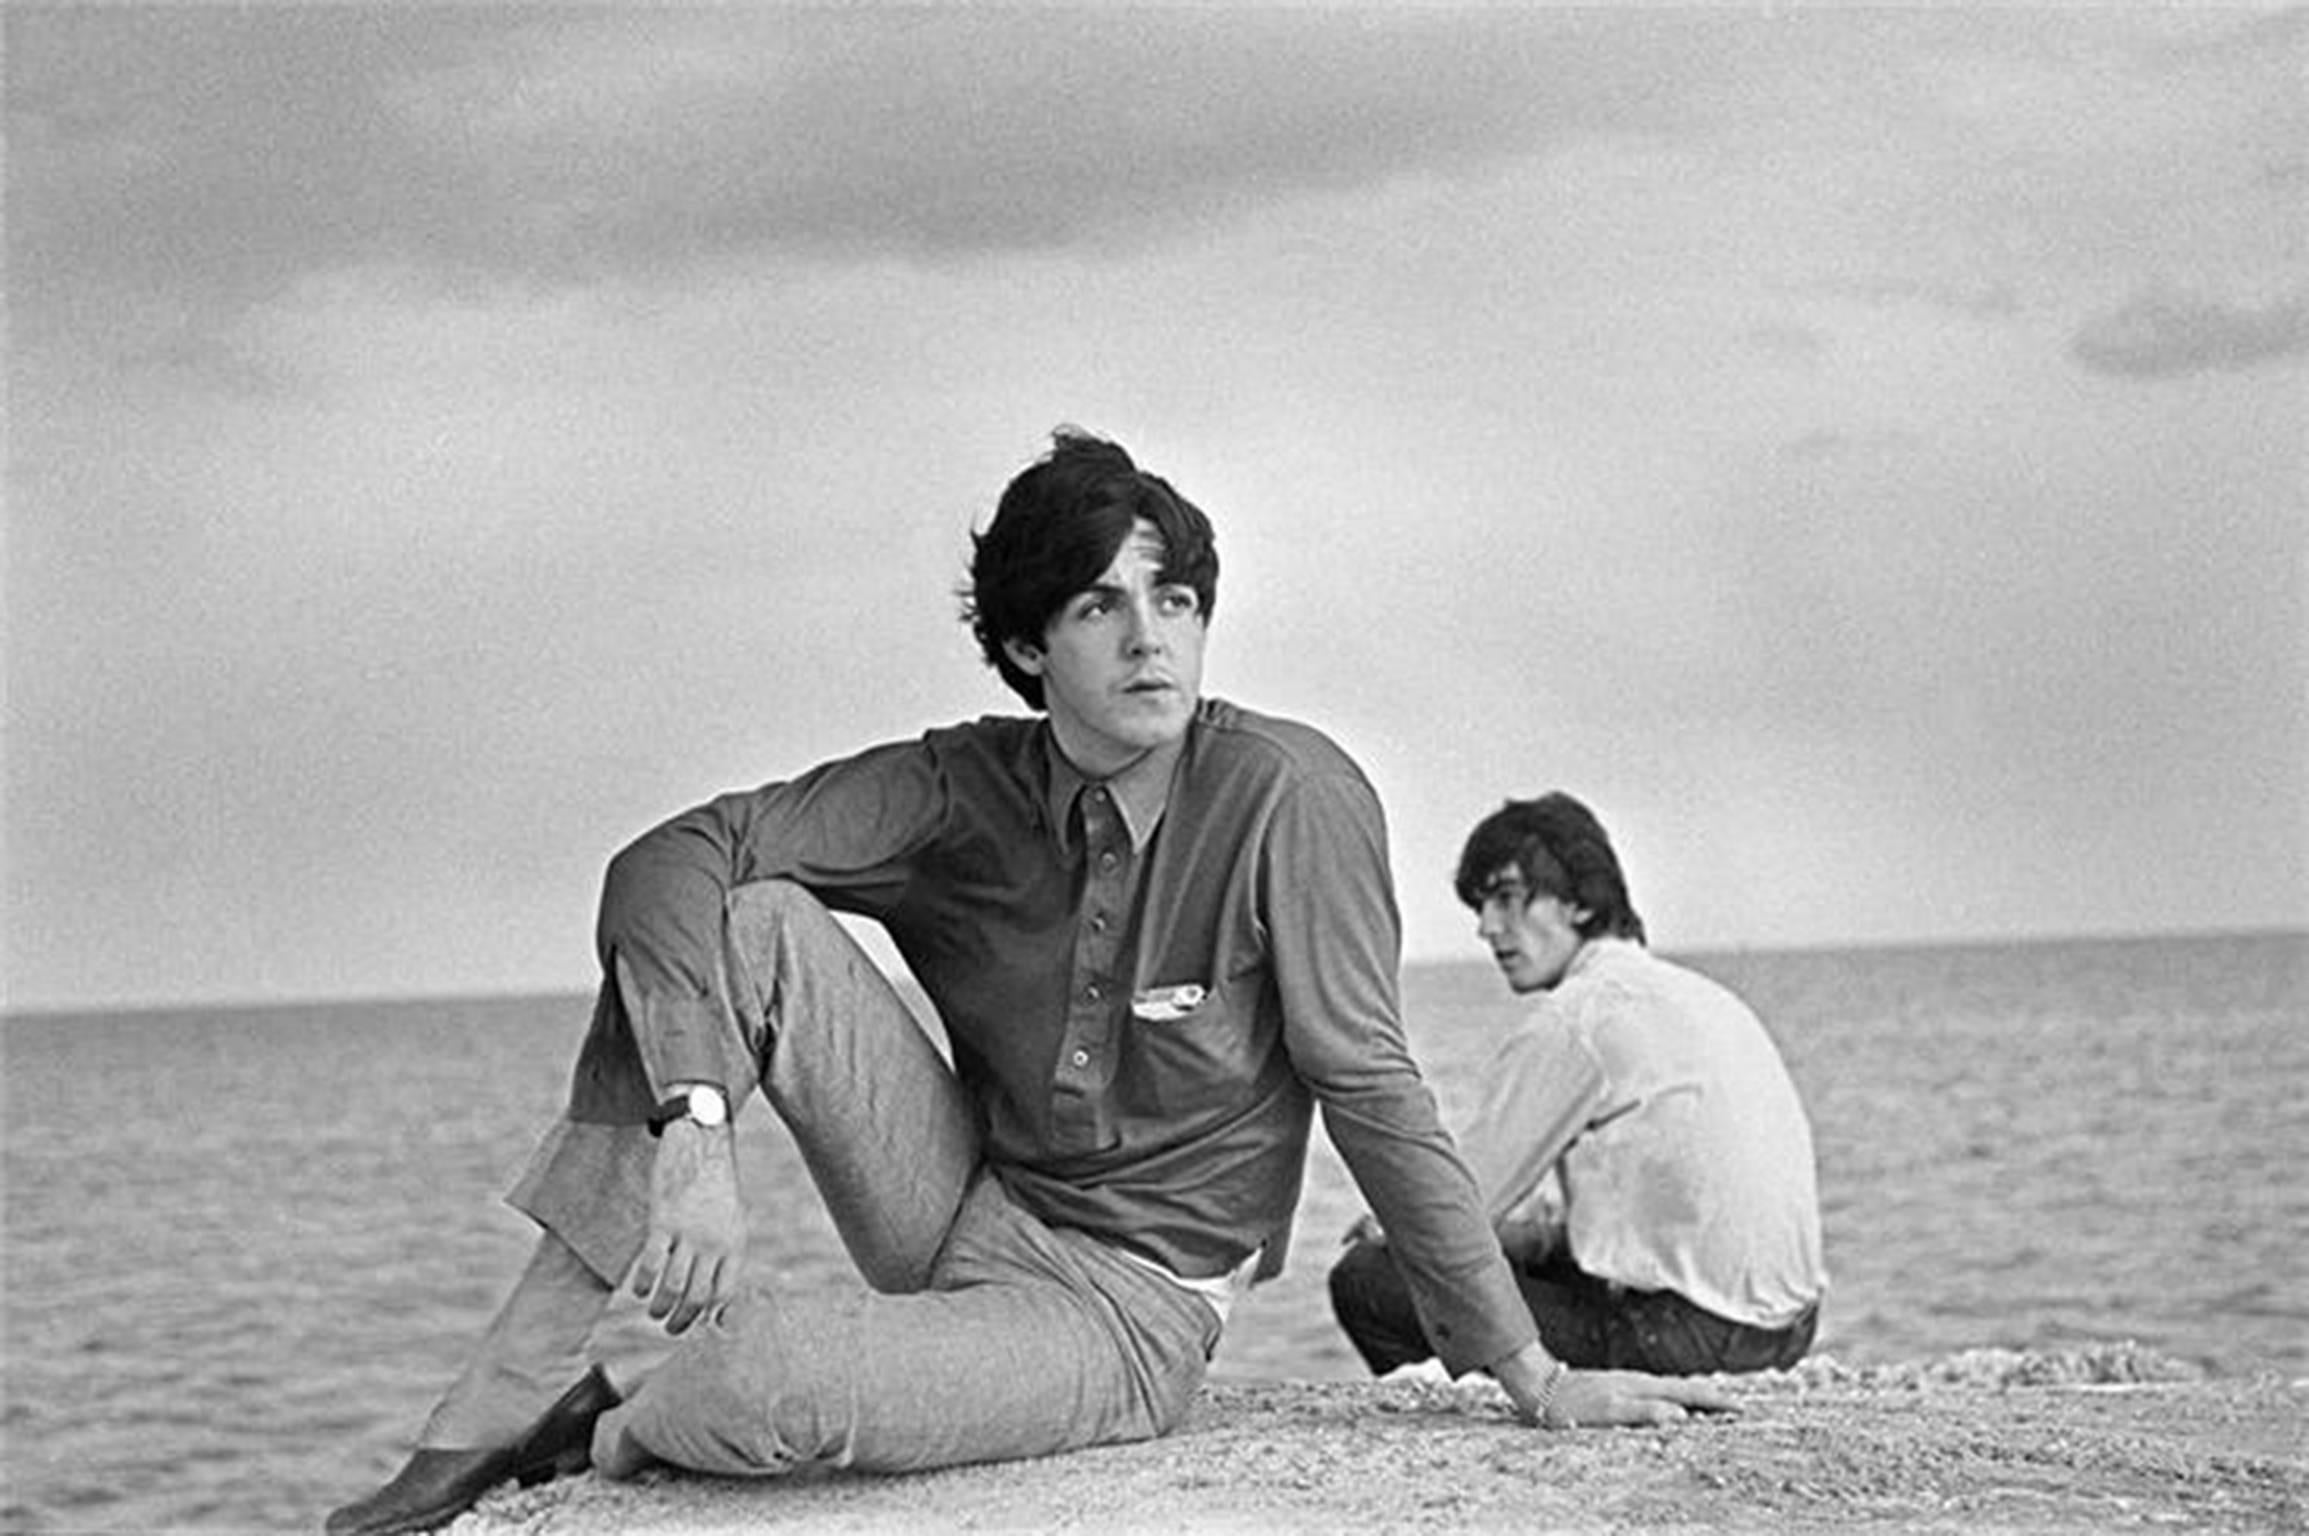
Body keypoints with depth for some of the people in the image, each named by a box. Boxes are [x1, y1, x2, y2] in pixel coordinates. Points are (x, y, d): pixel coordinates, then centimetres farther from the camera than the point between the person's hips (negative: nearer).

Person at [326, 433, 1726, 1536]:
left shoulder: (1292, 796, -17)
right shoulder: (962, 790, -4)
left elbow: (1373, 1093, -12)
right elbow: (674, 857, -12)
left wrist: (1531, 1377, -11)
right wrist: (696, 1123, -29)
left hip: (1126, 1313, -4)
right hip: (965, 1212, 5)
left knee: (761, 1382, -34)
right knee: (747, 920, -19)